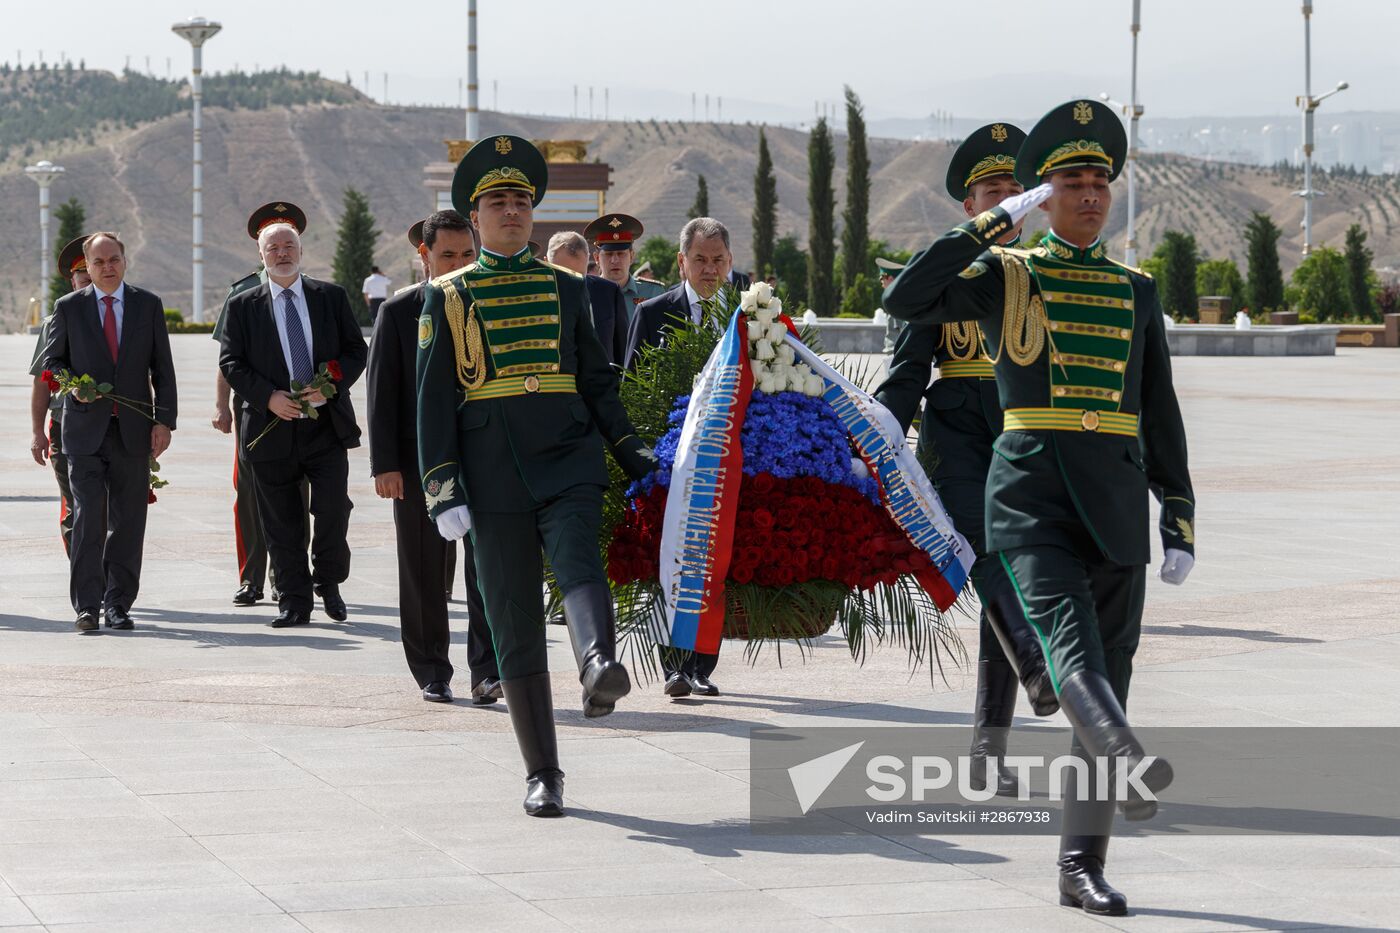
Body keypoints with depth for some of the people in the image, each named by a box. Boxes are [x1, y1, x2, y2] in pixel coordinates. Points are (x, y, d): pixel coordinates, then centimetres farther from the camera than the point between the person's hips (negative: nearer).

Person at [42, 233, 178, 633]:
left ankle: (118, 604, 11)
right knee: (88, 516, -10)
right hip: (85, 427, -1)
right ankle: (87, 605, -9)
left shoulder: (148, 305, 7)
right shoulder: (68, 307, 5)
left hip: (133, 429, 1)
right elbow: (52, 361, 11)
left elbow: (162, 367, 7)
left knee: (128, 521, 3)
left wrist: (164, 420, -1)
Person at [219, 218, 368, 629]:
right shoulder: (243, 306, 6)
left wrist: (328, 386, -10)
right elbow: (231, 362, 2)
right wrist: (269, 397, -12)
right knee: (282, 522, 3)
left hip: (326, 423, 0)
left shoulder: (331, 297, 8)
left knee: (332, 508, -10)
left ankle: (328, 581, 14)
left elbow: (356, 350, 7)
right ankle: (294, 601, 12)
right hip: (271, 426, 0)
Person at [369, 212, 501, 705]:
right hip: (420, 459, -1)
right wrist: (385, 465, -8)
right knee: (425, 575, 6)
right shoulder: (398, 311, 1)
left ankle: (487, 672, -10)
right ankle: (432, 673, 16)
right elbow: (380, 391, -1)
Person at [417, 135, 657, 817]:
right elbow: (434, 398, 4)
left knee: (579, 566, -28)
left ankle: (598, 665, -55)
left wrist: (631, 452, 11)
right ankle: (541, 773, 4)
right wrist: (442, 489, -5)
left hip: (567, 460, 1)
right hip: (493, 477, -1)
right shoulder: (447, 297, 9)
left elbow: (597, 379, 20)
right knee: (515, 625, 0)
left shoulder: (565, 289, 14)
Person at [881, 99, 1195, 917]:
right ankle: (1133, 771, -53)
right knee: (1071, 644, -26)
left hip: (1118, 499, 4)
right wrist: (997, 222, -10)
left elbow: (1162, 419, 15)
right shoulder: (1005, 275, 6)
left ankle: (1083, 867, 9)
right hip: (1033, 490, -4)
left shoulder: (1136, 292, 15)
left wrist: (1181, 529, 7)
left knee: (1109, 675, 3)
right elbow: (906, 302, -12)